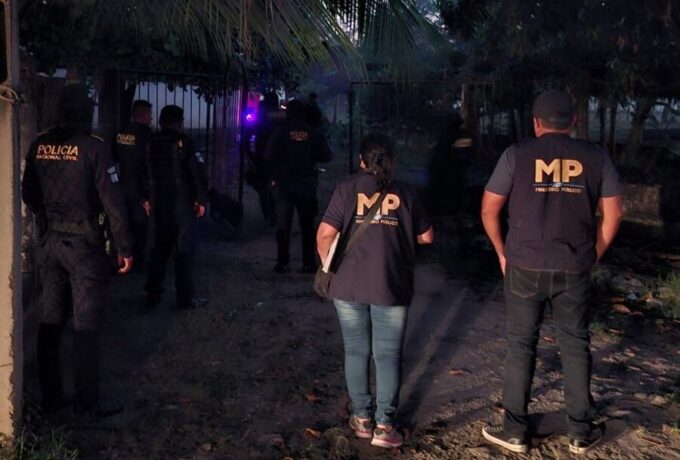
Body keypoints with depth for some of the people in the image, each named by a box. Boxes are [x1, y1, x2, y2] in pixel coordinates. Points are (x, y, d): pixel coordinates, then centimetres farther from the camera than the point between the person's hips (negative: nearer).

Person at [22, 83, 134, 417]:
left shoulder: (39, 146, 3)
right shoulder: (92, 147, -13)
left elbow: (28, 194, 13)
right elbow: (112, 201, -14)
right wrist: (124, 247, -7)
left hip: (48, 242, 6)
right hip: (83, 243, -5)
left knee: (50, 320, 13)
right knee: (85, 325, 2)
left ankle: (50, 398, 21)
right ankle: (88, 401, 10)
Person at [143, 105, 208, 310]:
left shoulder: (151, 142, 5)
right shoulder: (183, 141, -10)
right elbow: (198, 171, -14)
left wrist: (147, 198, 16)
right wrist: (201, 200, -7)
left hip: (158, 202, 5)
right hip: (181, 203, -5)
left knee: (158, 248, 14)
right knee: (183, 249, 1)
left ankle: (152, 294, 17)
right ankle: (186, 297, 3)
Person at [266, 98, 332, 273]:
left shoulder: (281, 131, -5)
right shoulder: (313, 133, -1)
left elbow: (269, 155, -8)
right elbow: (327, 156, 1)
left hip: (285, 183, -1)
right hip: (308, 184, 1)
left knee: (283, 225, 5)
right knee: (307, 225, 8)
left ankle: (282, 263, 2)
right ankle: (309, 263, 8)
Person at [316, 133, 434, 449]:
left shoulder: (347, 188, 0)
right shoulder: (404, 192, 5)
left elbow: (326, 234, -9)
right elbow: (427, 236, 11)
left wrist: (328, 268, 6)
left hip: (349, 285, 0)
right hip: (392, 286, 0)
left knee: (356, 351, 12)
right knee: (388, 354, 7)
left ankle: (362, 418, 21)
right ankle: (384, 425, 9)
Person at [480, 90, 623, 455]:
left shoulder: (517, 154, -2)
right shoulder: (595, 157, 3)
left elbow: (489, 210, -1)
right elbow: (612, 215, 5)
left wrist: (503, 253, 11)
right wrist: (592, 257, 14)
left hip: (525, 266, -1)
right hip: (574, 269, 2)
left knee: (521, 345, 8)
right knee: (575, 346, 12)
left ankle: (515, 430, 16)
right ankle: (581, 432, 21)